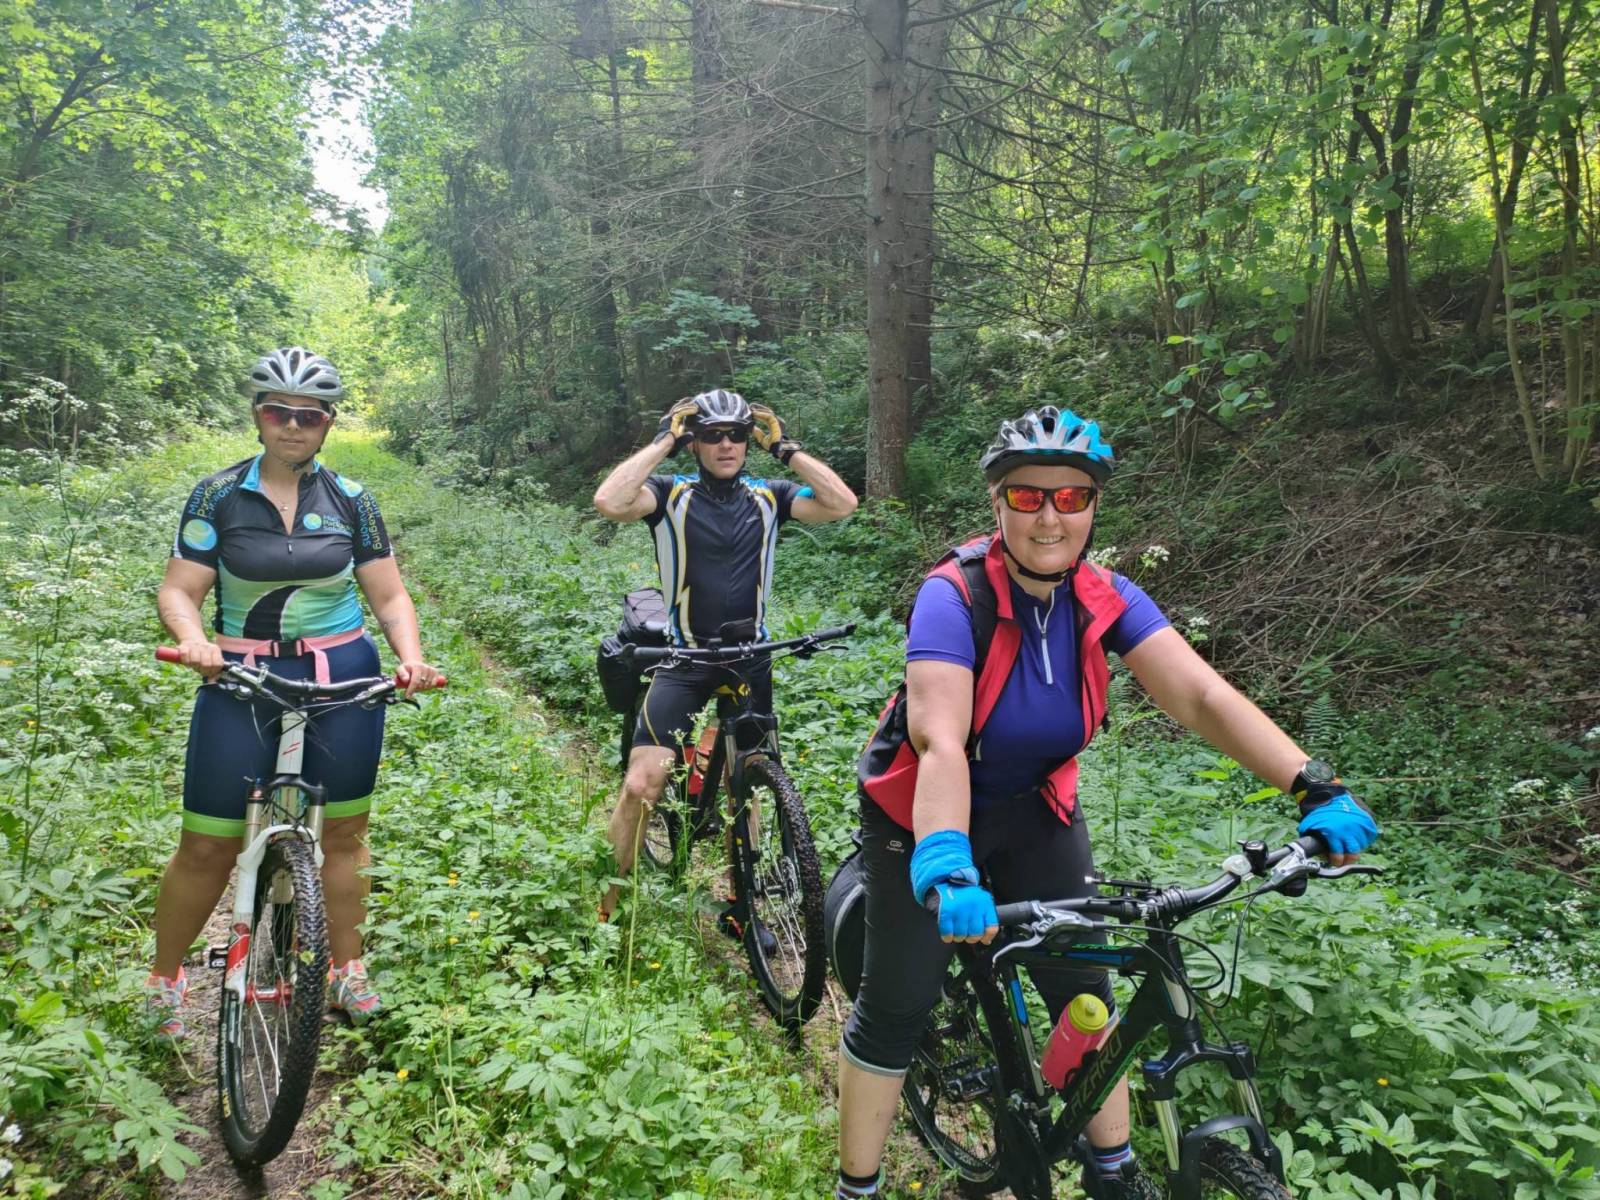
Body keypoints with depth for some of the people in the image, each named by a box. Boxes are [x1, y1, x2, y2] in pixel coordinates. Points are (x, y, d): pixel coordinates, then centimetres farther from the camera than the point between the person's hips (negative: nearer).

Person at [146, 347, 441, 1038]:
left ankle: (347, 971, 26)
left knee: (343, 831, 8)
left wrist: (410, 656, -13)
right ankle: (165, 978, 24)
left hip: (343, 679, 1)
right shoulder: (219, 495, 0)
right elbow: (179, 590, -2)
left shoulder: (350, 500, 3)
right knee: (207, 847, 1)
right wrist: (193, 641, -23)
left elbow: (389, 596, 5)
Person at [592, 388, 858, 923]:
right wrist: (663, 442, -18)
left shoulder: (768, 497, 1)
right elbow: (609, 501, -25)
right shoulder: (671, 494, -6)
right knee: (641, 785, -13)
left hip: (750, 658, 3)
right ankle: (608, 908, 4)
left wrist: (785, 448, -11)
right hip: (684, 659, -3)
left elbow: (841, 503, -13)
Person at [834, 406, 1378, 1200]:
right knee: (896, 1006, -1)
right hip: (925, 815, -4)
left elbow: (1203, 697, -23)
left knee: (1084, 991, 6)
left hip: (1034, 812, 4)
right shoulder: (954, 597, -28)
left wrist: (1315, 788, -35)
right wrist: (945, 868, -56)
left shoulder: (1104, 599, -14)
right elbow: (940, 743, -41)